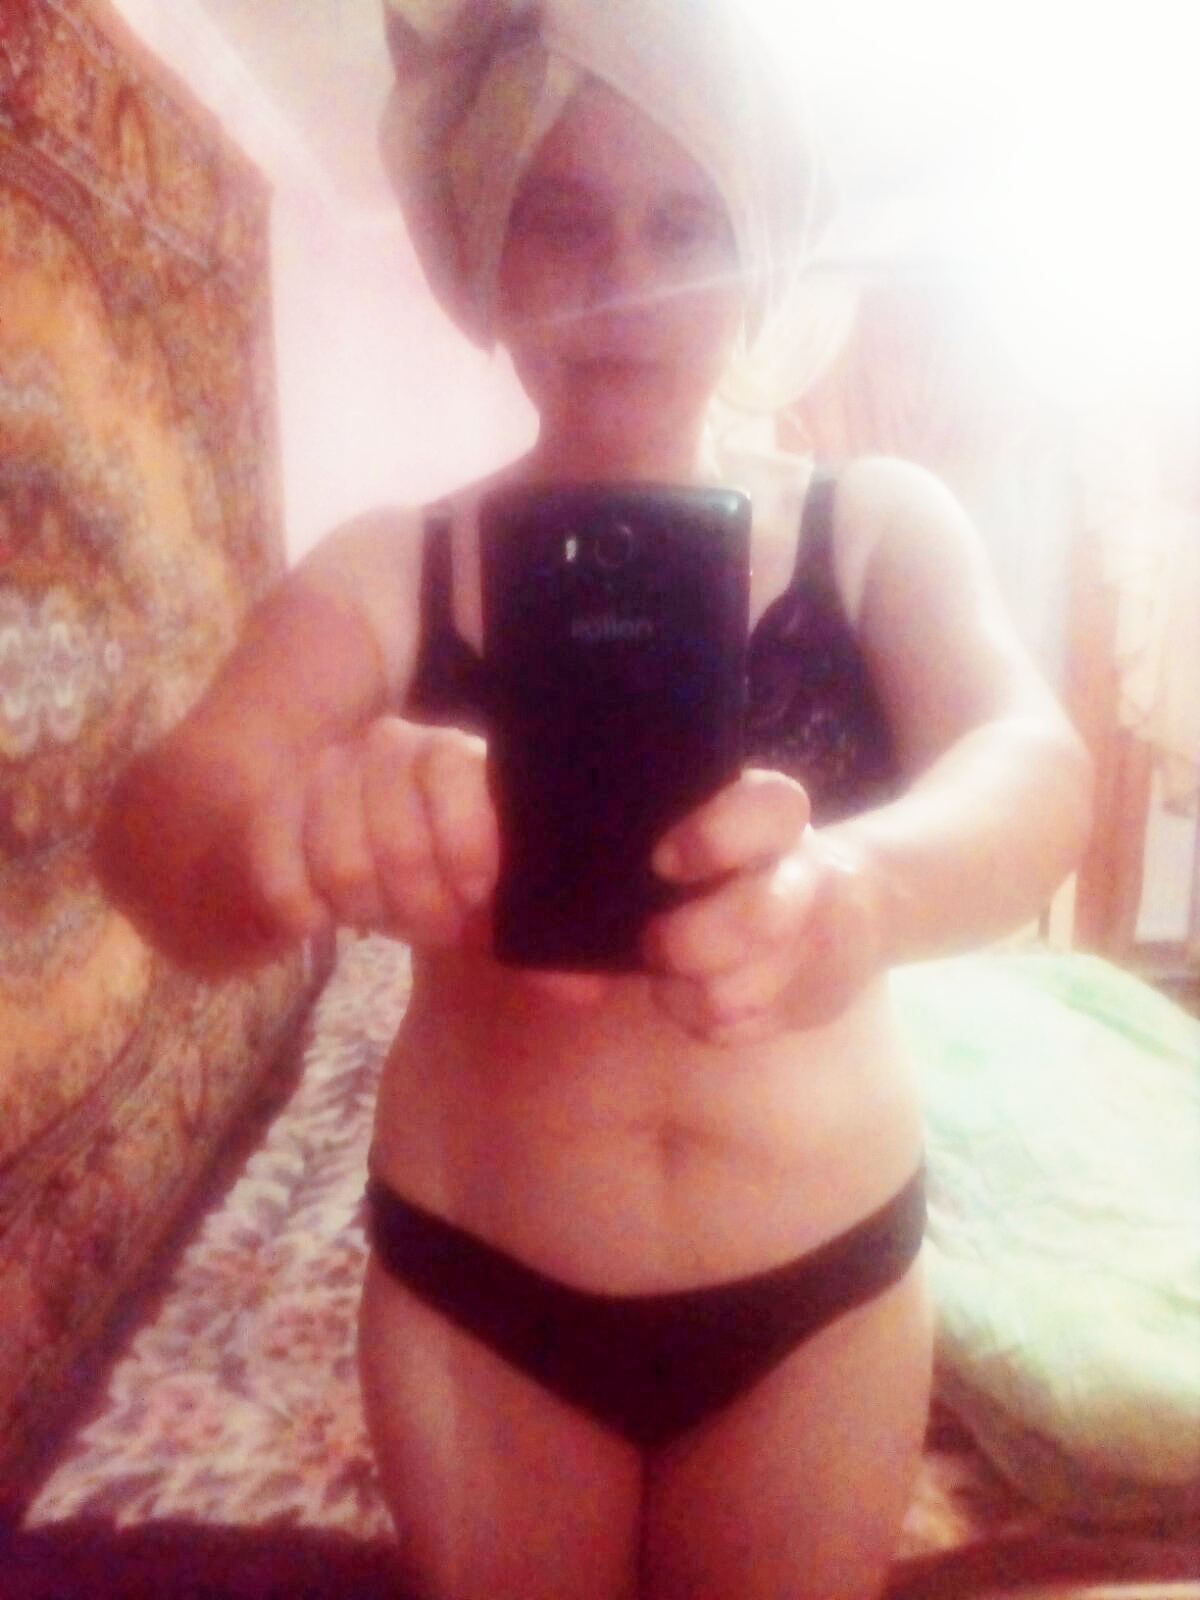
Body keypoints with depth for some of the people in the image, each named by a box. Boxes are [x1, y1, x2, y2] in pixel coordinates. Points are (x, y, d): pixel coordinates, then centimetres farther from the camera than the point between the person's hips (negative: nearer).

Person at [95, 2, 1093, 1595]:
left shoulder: (881, 526, -5)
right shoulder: (390, 568, -6)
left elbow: (1036, 768, -22)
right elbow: (156, 826, -20)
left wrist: (857, 889, -45)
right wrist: (287, 832, -44)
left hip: (822, 1292, 1)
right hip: (475, 1298, 1)